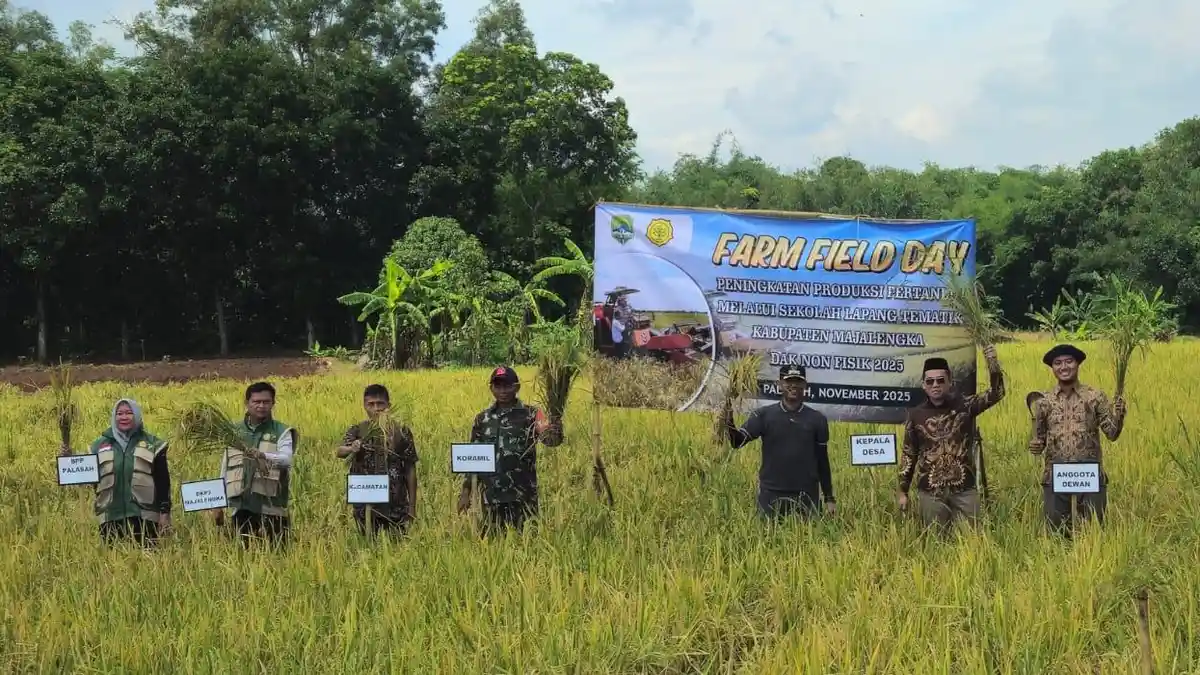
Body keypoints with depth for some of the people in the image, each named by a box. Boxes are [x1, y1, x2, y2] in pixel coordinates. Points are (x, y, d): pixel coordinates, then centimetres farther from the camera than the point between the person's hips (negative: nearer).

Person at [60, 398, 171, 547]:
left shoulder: (152, 444, 6)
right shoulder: (100, 445, 12)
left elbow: (163, 481, 4)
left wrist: (165, 512, -2)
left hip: (143, 517, -2)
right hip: (110, 518, 2)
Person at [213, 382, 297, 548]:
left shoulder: (282, 432, 2)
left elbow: (286, 459, -17)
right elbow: (225, 469, 19)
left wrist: (263, 456, -37)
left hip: (271, 509, -3)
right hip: (242, 508, 3)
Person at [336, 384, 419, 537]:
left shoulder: (401, 431, 0)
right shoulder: (357, 431, 1)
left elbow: (410, 469, 3)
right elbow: (340, 451, -18)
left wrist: (412, 505, 1)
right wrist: (351, 449, -42)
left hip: (396, 505, 0)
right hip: (366, 504, 1)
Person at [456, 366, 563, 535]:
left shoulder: (531, 415, -1)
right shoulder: (482, 419, 11)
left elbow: (552, 440, -16)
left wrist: (556, 415, -36)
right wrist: (466, 491, 8)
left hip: (523, 498, -3)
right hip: (491, 499, 4)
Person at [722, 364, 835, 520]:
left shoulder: (817, 419, 5)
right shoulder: (764, 415, 1)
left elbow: (822, 461, 10)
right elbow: (738, 442, -7)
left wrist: (829, 498, 9)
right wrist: (729, 424, -27)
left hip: (806, 495, 1)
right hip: (771, 494, -1)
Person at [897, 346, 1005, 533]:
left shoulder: (965, 406, 1)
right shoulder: (915, 414, 3)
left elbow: (996, 393, -10)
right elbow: (908, 454, 8)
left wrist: (992, 363, -24)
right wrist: (902, 491, 6)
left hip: (965, 489, 0)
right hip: (930, 491, 1)